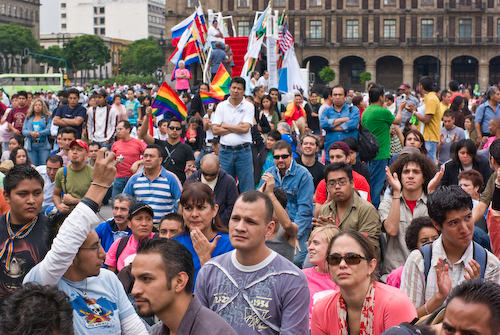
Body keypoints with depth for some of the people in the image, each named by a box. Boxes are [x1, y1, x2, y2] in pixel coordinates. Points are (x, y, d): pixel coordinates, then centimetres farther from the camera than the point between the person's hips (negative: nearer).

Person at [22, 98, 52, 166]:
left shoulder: (48, 118, 7)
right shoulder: (28, 118, 17)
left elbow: (49, 130, -6)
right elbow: (24, 131, 8)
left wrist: (39, 133, -18)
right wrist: (31, 133, -13)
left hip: (43, 145, -3)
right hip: (31, 145, 3)